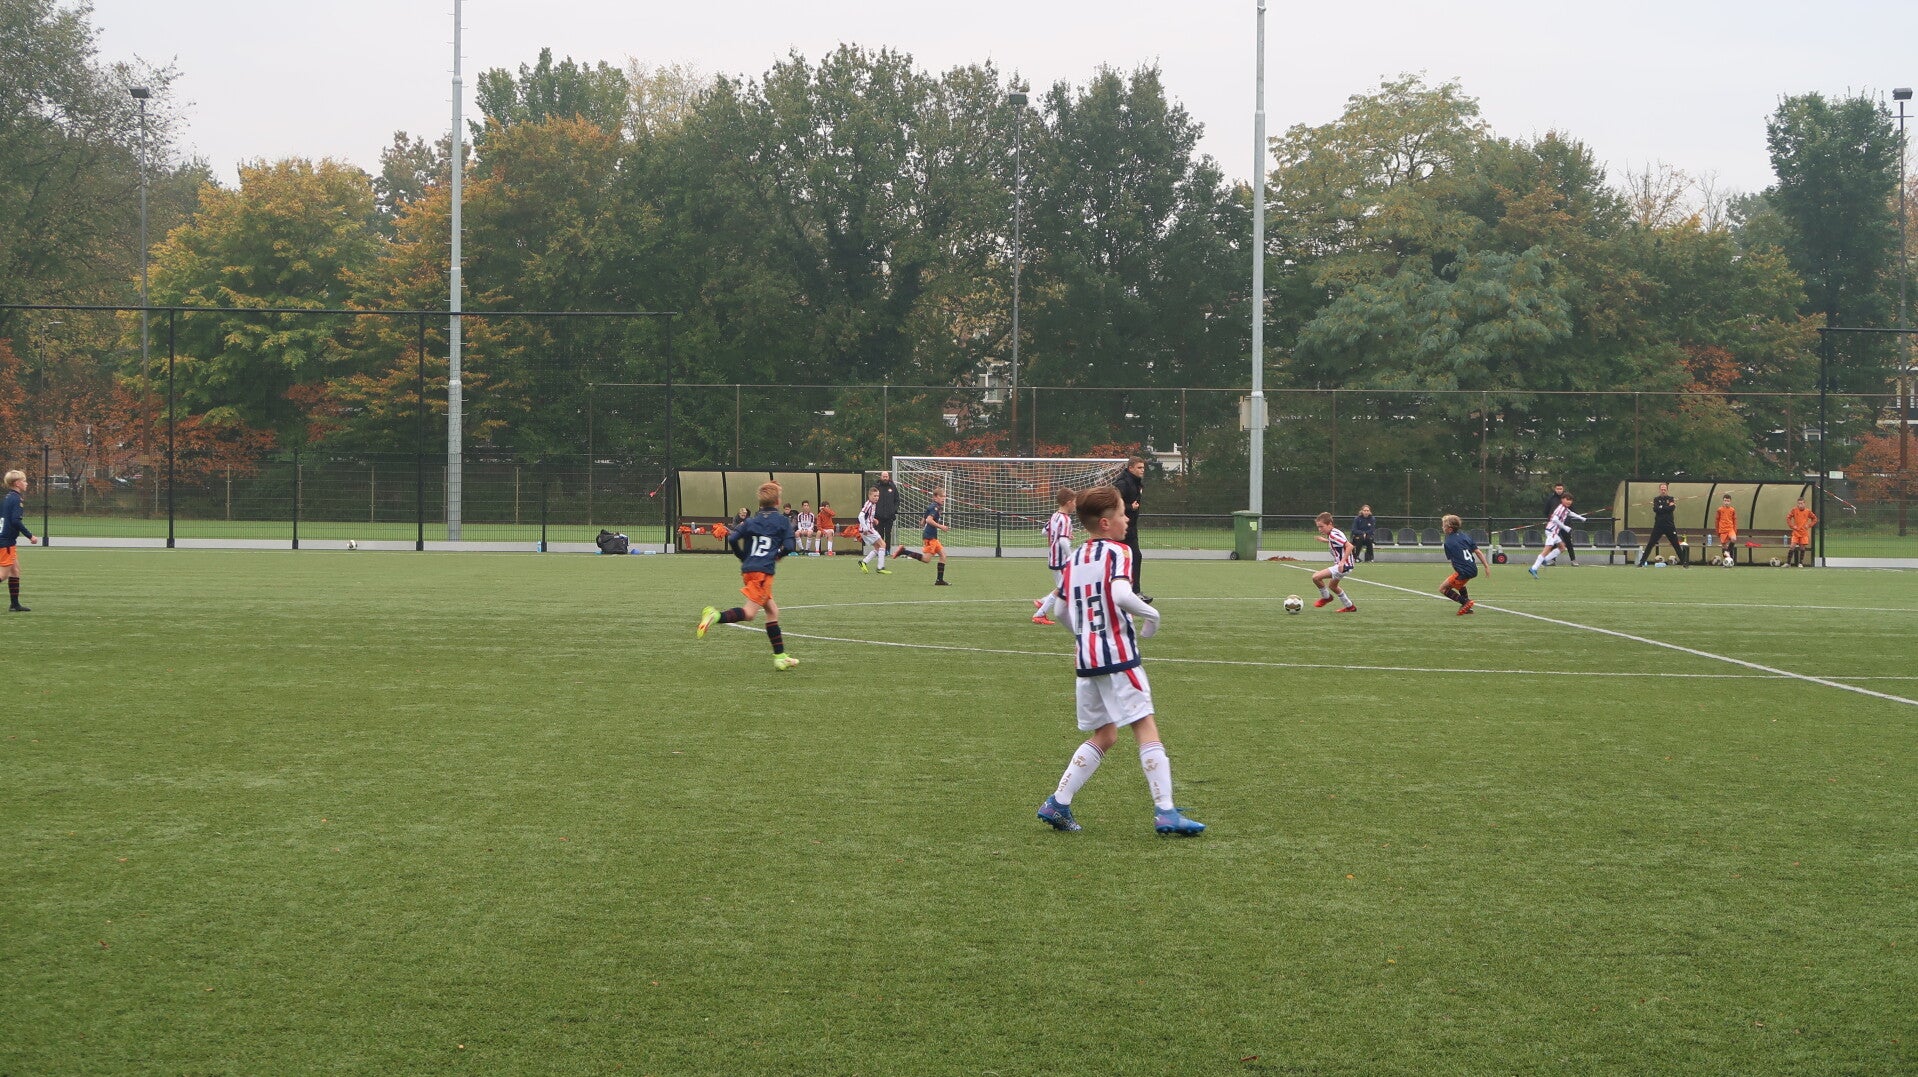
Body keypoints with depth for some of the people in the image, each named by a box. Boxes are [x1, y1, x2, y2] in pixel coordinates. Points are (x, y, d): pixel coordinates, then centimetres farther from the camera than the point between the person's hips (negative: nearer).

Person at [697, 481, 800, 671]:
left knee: (772, 610, 15)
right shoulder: (783, 521, 2)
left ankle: (780, 657, 15)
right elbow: (789, 547, -6)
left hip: (748, 570, 7)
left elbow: (732, 539, 6)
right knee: (749, 613, -13)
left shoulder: (751, 521, 15)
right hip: (763, 572, -7)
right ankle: (715, 616, -37)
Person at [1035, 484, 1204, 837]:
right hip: (1118, 656, -8)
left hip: (1085, 657, 8)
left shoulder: (1074, 560, 13)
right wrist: (1151, 614, -10)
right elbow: (1121, 595, -25)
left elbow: (1062, 611, 17)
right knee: (1147, 729, -5)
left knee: (1104, 736, 18)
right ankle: (1165, 812, -10)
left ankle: (1057, 804, 14)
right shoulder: (1118, 552, -8)